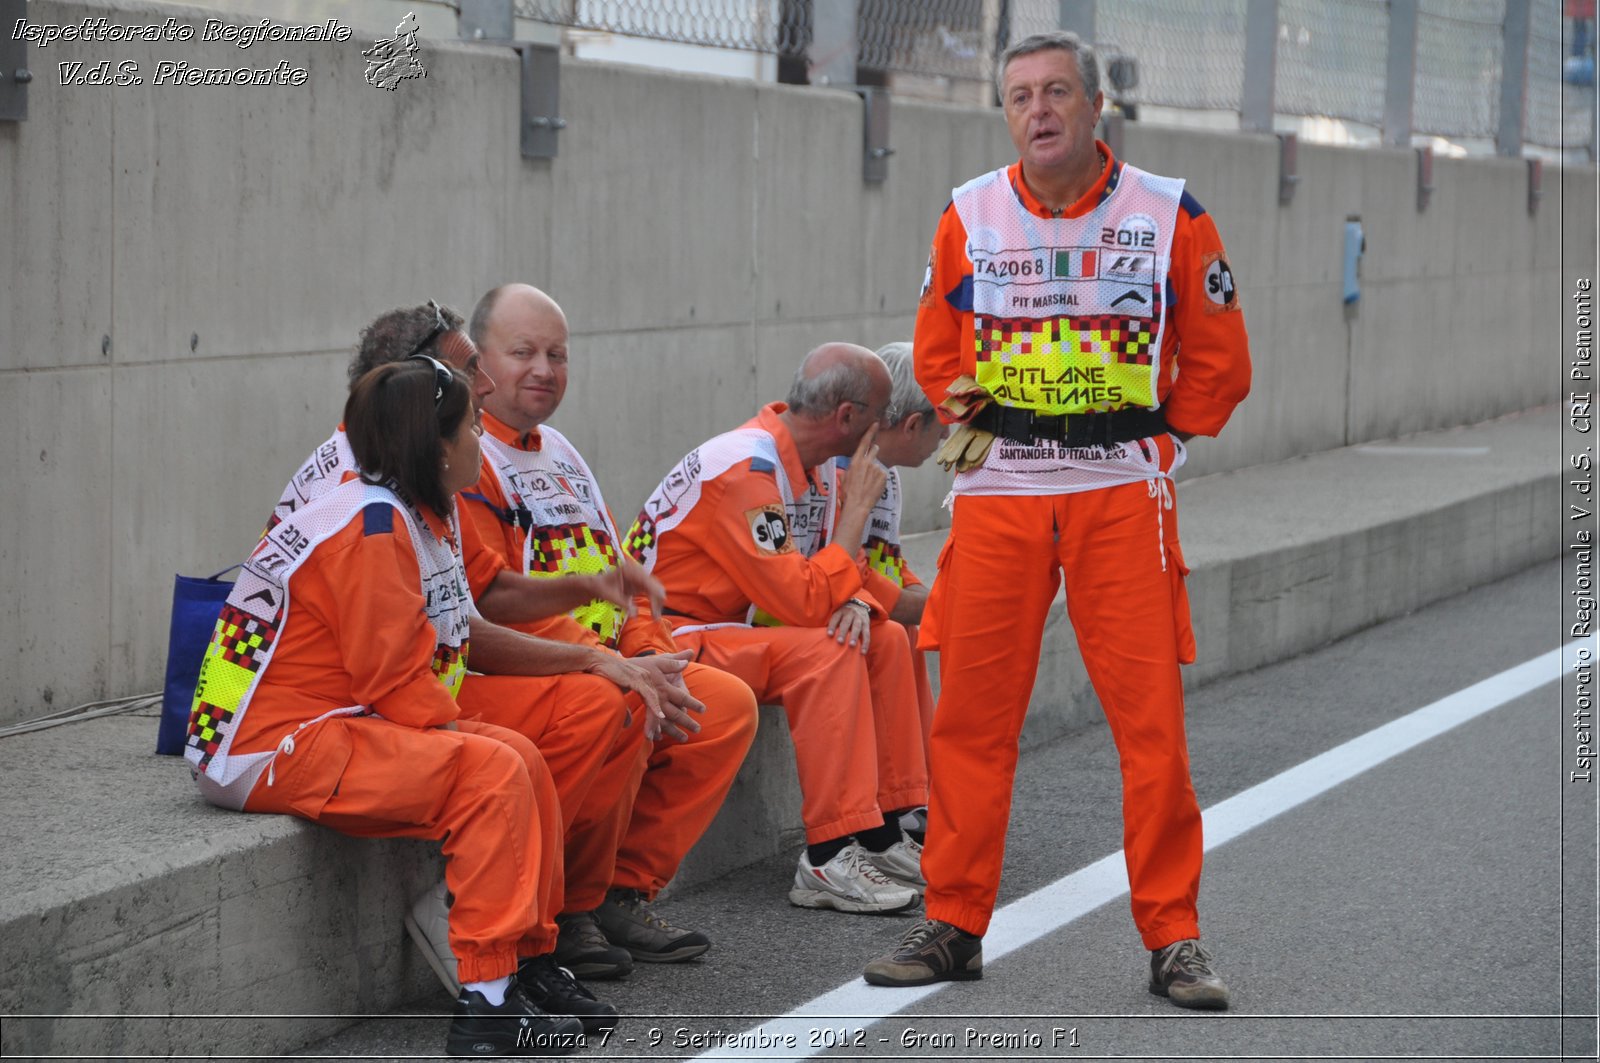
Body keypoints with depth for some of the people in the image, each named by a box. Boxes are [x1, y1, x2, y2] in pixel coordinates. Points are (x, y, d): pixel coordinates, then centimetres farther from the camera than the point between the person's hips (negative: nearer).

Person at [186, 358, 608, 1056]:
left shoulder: (416, 517, 13)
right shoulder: (372, 525, -18)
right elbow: (394, 678, -20)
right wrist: (462, 736, -9)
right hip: (267, 748, -10)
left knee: (520, 758, 5)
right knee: (491, 772, -21)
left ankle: (529, 962, 10)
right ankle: (488, 1005, -19)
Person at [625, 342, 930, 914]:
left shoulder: (809, 467, 6)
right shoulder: (743, 469, -24)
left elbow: (826, 577, 12)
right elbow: (802, 603, -29)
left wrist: (856, 602, -13)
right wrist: (856, 507, -20)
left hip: (735, 629, 10)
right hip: (670, 640, -10)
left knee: (884, 640, -1)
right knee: (826, 651, -28)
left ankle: (883, 835, 1)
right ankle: (828, 861, -28)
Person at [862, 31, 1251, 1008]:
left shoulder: (1168, 215, 0)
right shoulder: (969, 218, 6)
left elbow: (1216, 360, 7)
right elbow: (938, 350, 20)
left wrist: (1153, 448, 4)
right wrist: (977, 429, 10)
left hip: (1121, 497, -2)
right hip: (998, 497, 2)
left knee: (1153, 717, -4)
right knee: (971, 715, 2)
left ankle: (1173, 937, 5)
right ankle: (954, 927, 13)